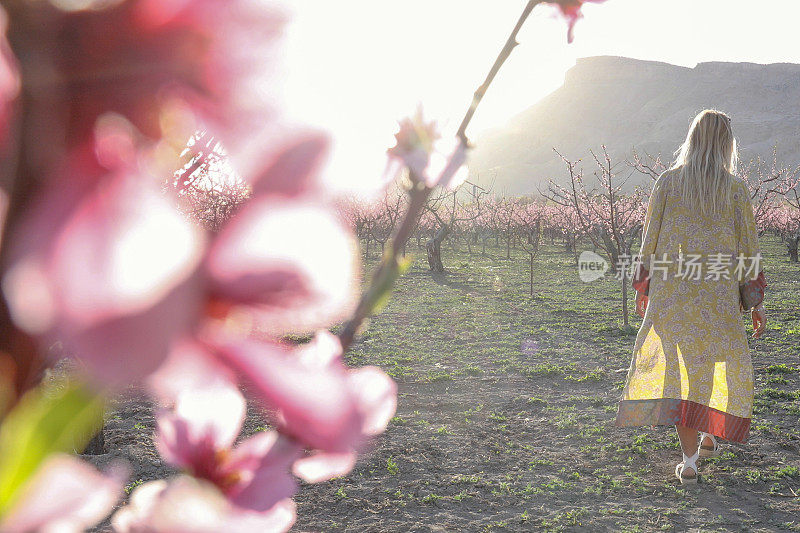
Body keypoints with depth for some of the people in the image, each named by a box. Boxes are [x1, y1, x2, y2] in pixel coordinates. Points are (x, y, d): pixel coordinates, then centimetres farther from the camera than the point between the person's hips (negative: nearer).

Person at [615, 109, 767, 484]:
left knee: (677, 366, 4)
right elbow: (749, 248, -1)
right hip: (718, 294, 0)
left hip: (672, 289, 0)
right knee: (721, 361, 22)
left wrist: (642, 288, 11)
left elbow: (650, 239, 1)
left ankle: (689, 459, 0)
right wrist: (756, 303, 6)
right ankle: (709, 437, 35)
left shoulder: (668, 182, -1)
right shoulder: (736, 188, -3)